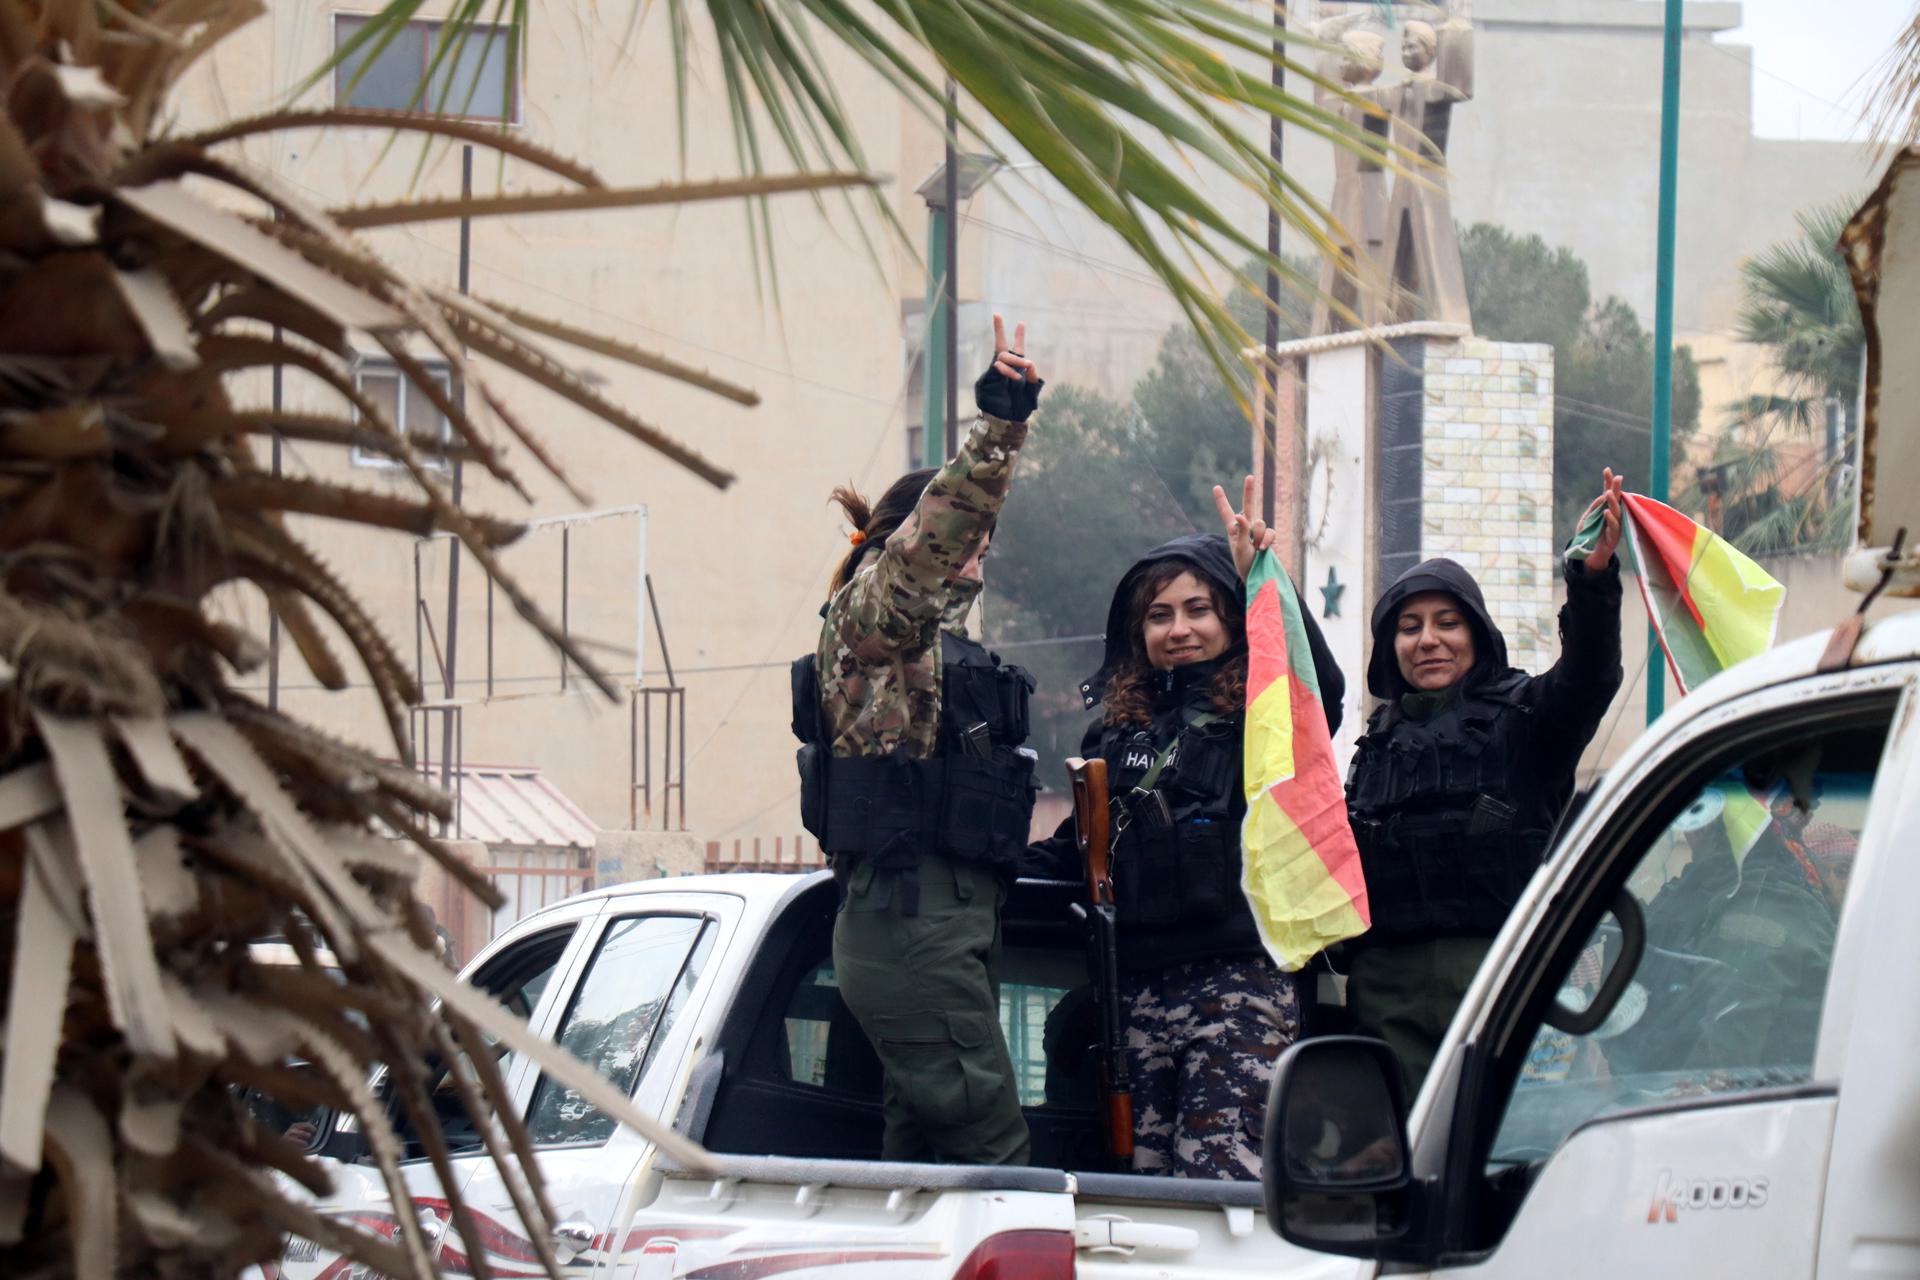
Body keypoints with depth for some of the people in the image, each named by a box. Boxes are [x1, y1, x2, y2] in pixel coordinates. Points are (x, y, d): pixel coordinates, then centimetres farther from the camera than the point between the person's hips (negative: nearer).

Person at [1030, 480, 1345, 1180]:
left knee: (1218, 1178, -17)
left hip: (1242, 982, -6)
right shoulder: (1118, 724, 19)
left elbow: (1322, 688, -21)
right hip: (1137, 986, 6)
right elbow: (1079, 847, 27)